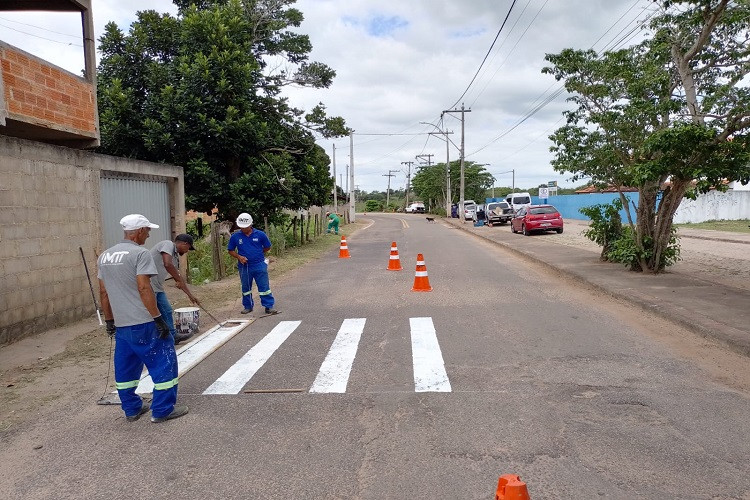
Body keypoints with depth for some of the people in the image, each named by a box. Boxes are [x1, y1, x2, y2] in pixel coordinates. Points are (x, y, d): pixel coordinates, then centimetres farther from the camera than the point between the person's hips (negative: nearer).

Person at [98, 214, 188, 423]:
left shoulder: (105, 256, 12)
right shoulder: (140, 253, -12)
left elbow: (103, 292, 15)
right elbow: (144, 288, -19)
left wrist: (109, 320, 22)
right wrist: (158, 318, -16)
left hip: (120, 325, 8)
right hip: (143, 323, -8)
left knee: (125, 367, 17)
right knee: (163, 362, 3)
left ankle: (131, 409, 27)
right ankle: (162, 410, 6)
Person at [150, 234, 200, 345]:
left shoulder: (175, 256, 16)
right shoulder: (168, 244, -11)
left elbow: (179, 277, 24)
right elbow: (167, 264, -28)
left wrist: (190, 295, 27)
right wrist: (179, 280, -16)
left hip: (157, 287, 10)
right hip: (148, 285, -10)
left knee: (167, 311, 17)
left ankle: (172, 336, 29)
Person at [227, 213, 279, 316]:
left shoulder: (260, 234, -4)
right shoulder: (235, 236, -2)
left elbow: (267, 247, 8)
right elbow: (230, 250, 6)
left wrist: (258, 254, 5)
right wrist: (239, 257, -10)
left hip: (259, 265, -2)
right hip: (244, 266, 2)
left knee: (264, 287, -2)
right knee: (246, 288, 14)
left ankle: (269, 306, 4)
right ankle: (248, 306, 28)